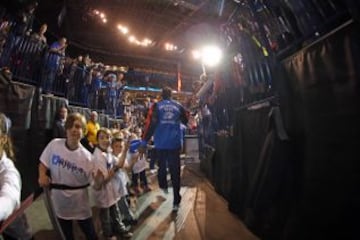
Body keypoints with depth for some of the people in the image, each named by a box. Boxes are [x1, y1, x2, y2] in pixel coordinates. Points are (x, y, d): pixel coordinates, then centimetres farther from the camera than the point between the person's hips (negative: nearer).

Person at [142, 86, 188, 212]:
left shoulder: (156, 106, -1)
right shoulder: (178, 106, 5)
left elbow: (150, 124, -9)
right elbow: (186, 121, 16)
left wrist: (144, 141, -7)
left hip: (161, 143, 0)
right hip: (175, 143, 1)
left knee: (162, 166, 23)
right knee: (175, 171, 3)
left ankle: (163, 186, 42)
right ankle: (176, 201, 6)